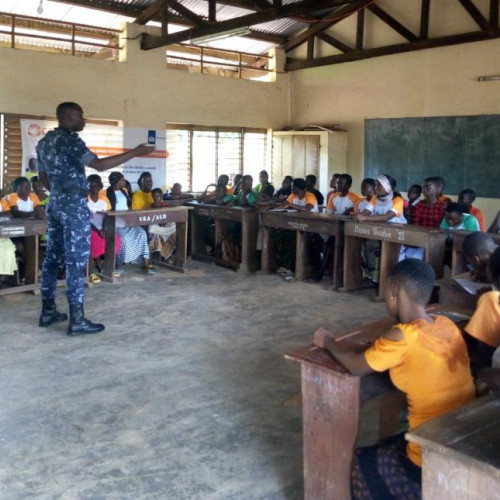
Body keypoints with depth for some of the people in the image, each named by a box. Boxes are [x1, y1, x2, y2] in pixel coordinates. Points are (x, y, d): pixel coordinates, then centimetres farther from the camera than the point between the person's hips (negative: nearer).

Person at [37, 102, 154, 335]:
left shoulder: (45, 141, 14)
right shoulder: (70, 140, -14)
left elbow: (43, 176, 21)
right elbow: (99, 164, -25)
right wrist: (134, 153, -23)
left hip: (55, 205, 9)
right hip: (74, 206, -9)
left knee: (53, 257, 12)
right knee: (76, 261, -7)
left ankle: (48, 311, 19)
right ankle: (77, 319, -4)